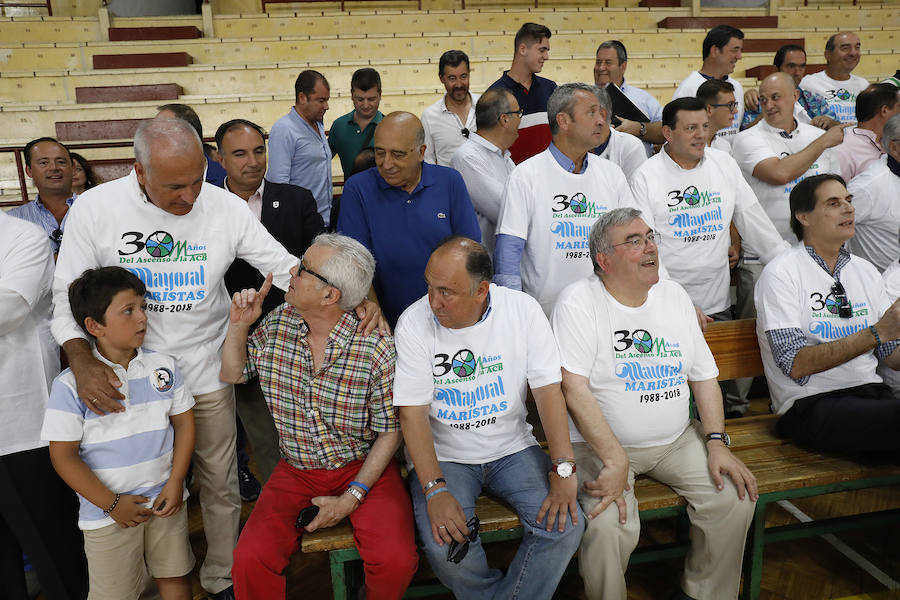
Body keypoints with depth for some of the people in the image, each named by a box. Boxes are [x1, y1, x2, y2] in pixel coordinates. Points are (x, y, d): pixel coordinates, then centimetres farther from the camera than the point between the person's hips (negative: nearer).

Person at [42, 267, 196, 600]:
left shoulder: (163, 367, -2)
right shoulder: (71, 384, -13)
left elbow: (184, 423, 4)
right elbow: (63, 455, -10)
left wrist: (176, 483, -5)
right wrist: (111, 504, -11)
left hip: (166, 501, 3)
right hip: (108, 515, -3)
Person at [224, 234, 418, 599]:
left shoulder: (376, 348, -17)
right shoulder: (275, 325, -3)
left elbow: (389, 432, -9)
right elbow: (231, 375, 13)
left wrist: (351, 497, -14)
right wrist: (239, 325, -4)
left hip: (364, 469, -3)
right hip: (297, 472, 3)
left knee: (396, 562, -23)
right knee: (250, 560, -20)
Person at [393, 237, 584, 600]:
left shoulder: (522, 309, -9)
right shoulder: (414, 322, -13)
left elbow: (548, 389, -8)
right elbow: (413, 412, -14)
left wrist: (563, 470, -17)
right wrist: (435, 490, -23)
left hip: (513, 448, 2)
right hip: (443, 456, -1)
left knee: (566, 525, -18)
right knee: (445, 547, -24)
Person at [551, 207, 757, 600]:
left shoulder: (675, 296, 8)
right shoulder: (579, 302, -12)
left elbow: (704, 376, 11)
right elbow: (574, 390, -19)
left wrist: (717, 443, -1)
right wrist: (615, 462, -25)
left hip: (676, 440, 6)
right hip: (600, 445, -5)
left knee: (737, 498, -10)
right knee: (608, 524, -27)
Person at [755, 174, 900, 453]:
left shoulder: (866, 271, 17)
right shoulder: (781, 273, -5)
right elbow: (796, 365, -16)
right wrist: (877, 333, -20)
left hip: (871, 392, 7)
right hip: (812, 405, -6)